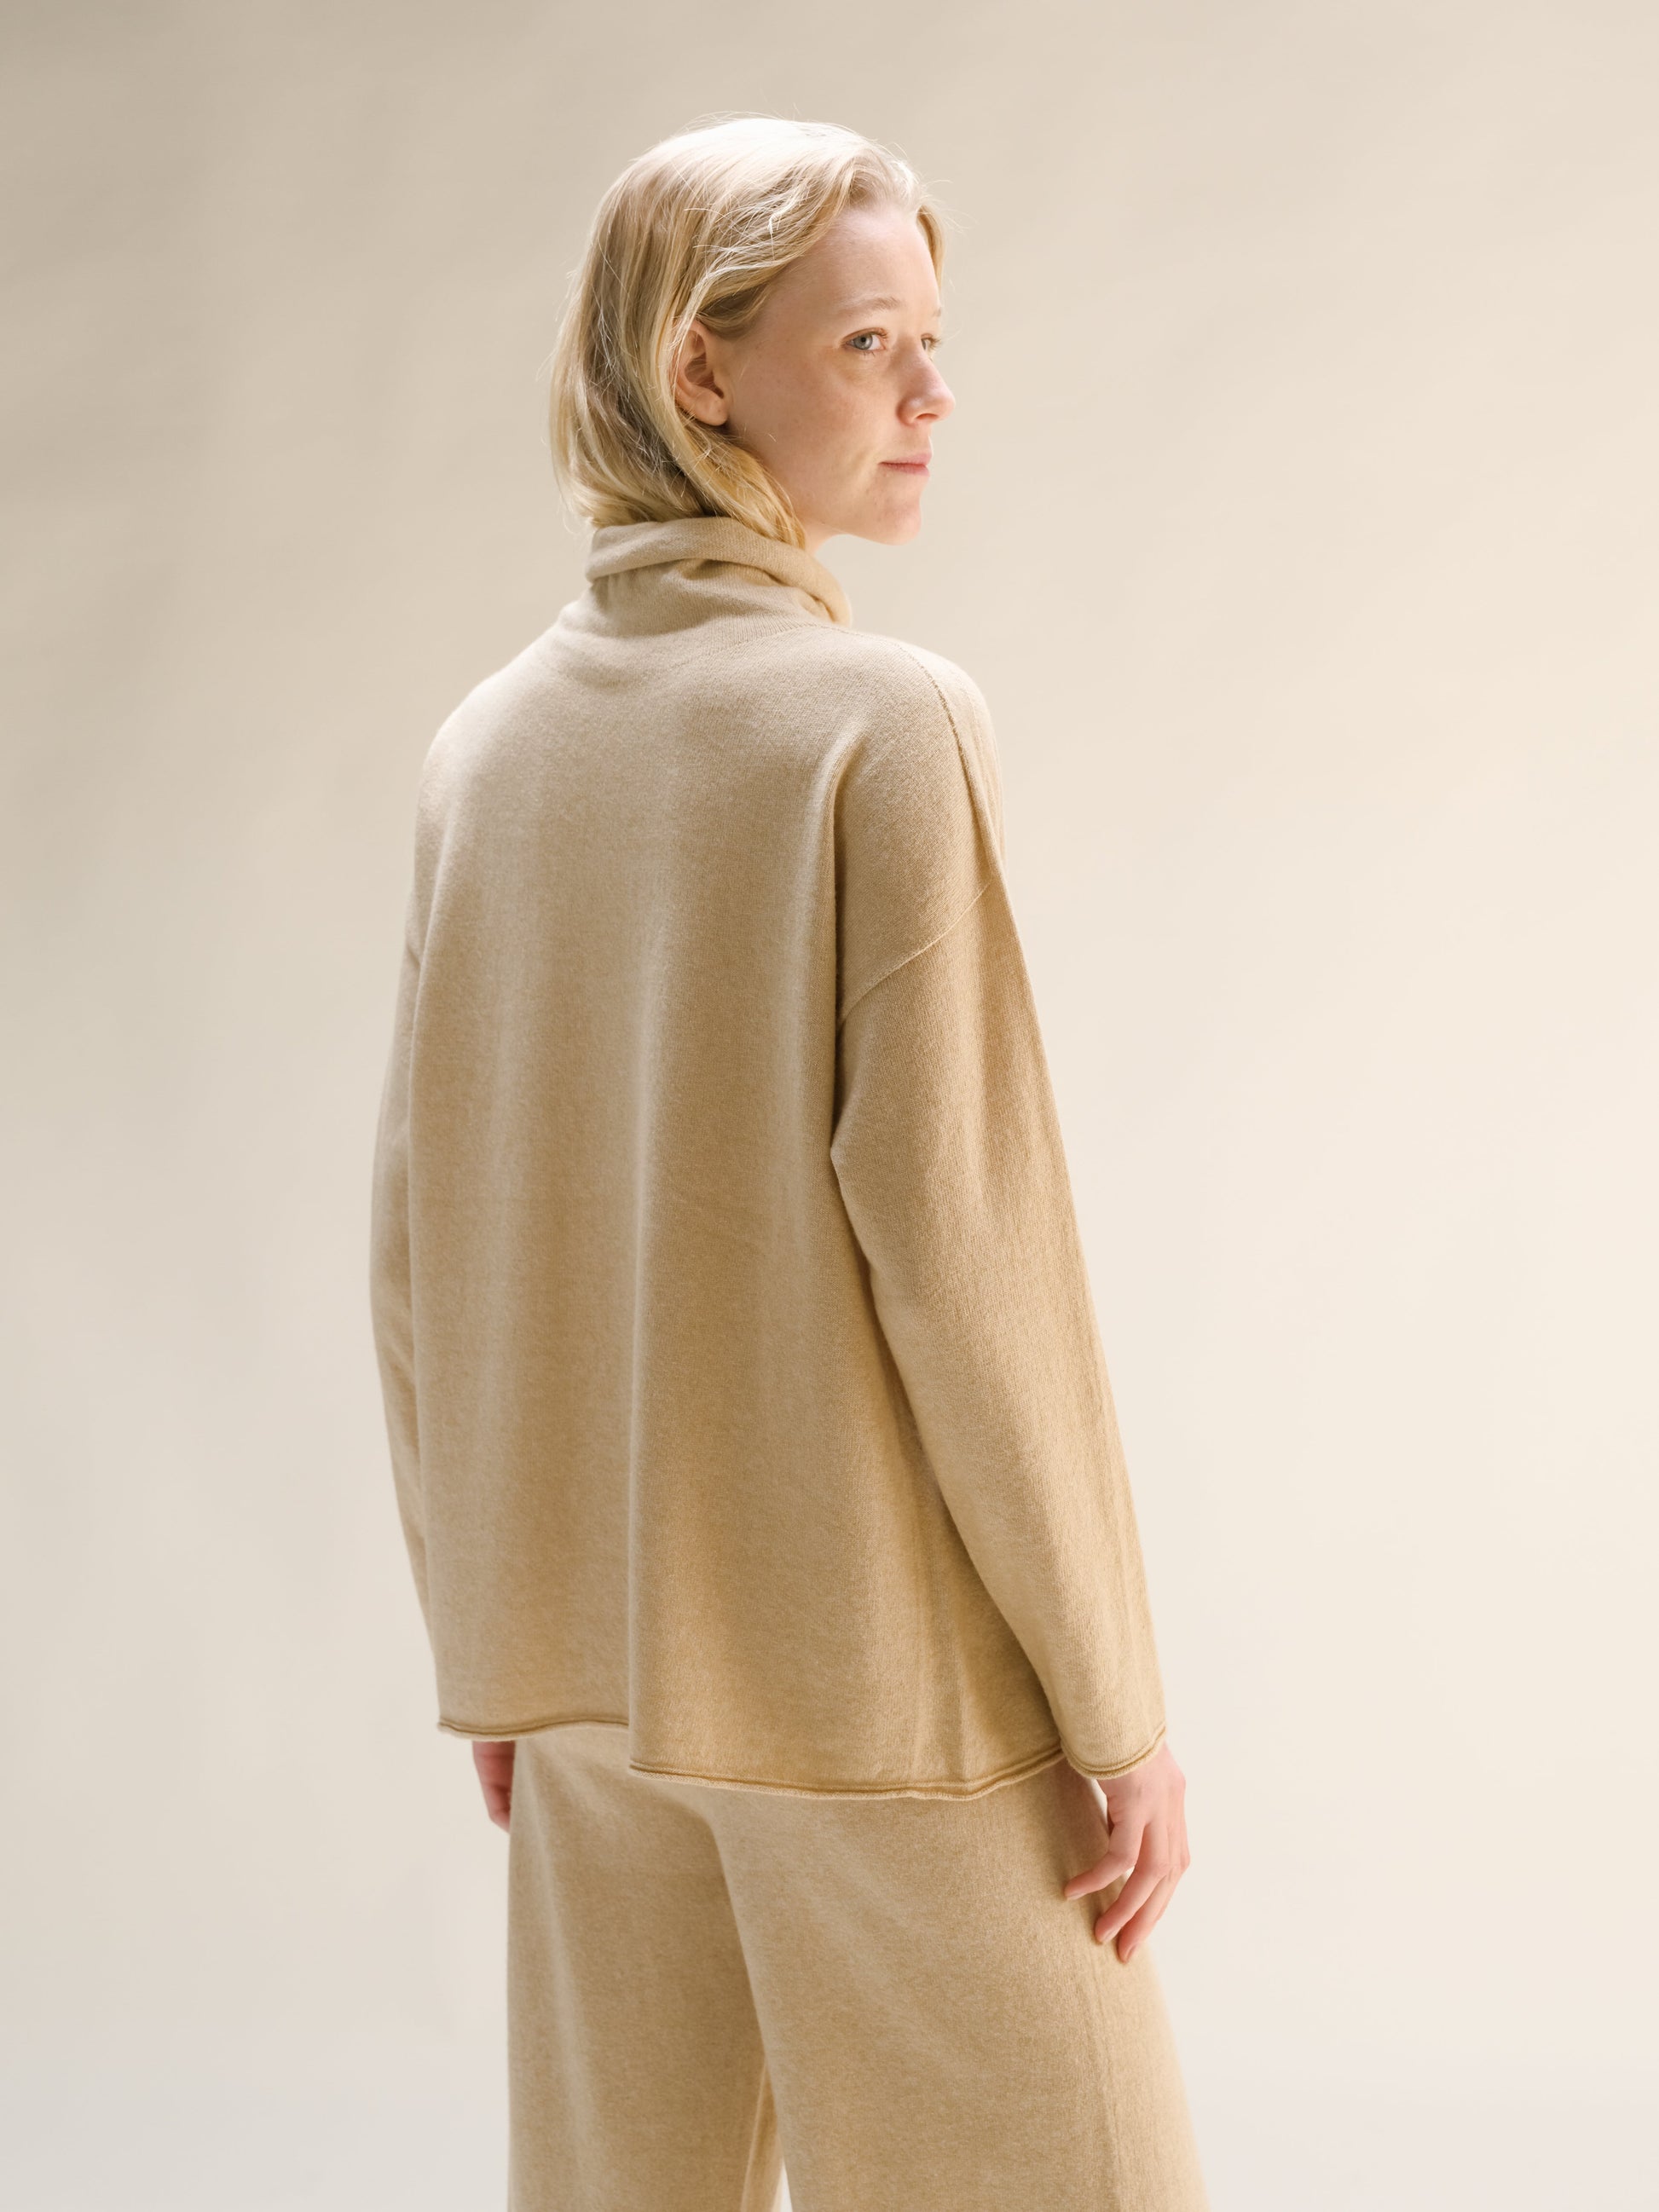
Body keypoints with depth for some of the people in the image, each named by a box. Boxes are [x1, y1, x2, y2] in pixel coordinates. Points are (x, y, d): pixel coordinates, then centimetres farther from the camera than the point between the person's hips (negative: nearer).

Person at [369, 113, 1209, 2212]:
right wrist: (1115, 1702, -10)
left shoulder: (489, 742, 5)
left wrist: (488, 1646, 16)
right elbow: (956, 1232, -17)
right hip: (883, 1669, -6)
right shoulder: (882, 722, -14)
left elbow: (425, 1237, 7)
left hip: (593, 1670, 6)